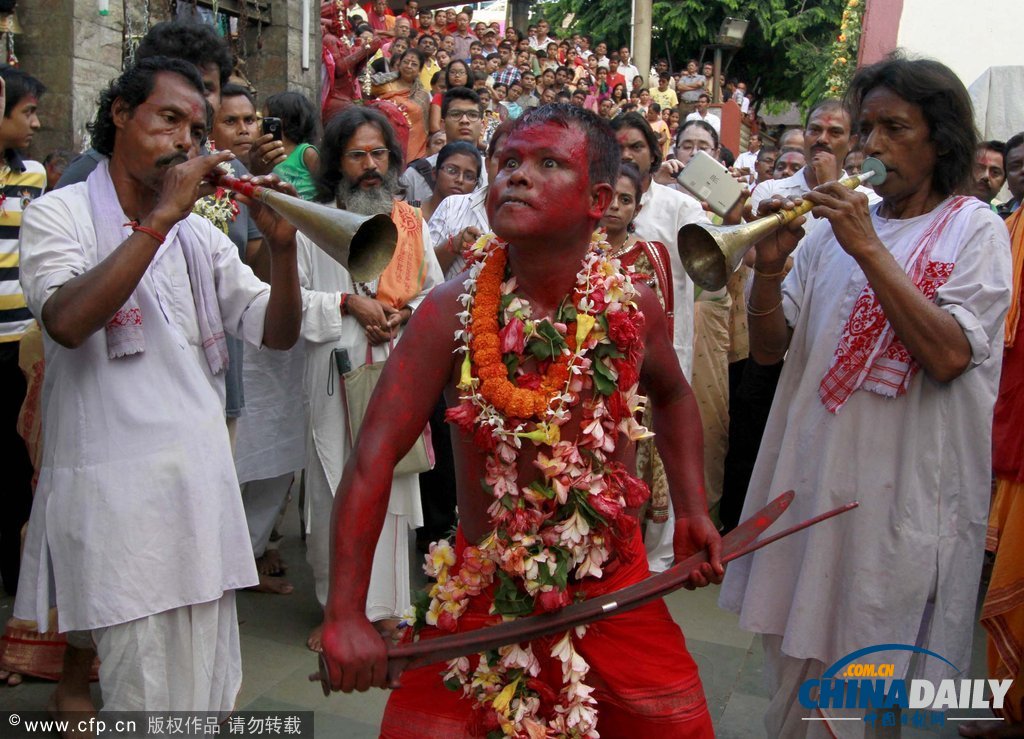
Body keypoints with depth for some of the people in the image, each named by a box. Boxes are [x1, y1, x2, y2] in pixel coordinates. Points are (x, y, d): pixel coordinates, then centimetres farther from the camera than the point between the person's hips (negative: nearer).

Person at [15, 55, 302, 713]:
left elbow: (278, 333, 9)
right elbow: (68, 322, -21)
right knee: (149, 702, -1)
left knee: (209, 695, 13)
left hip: (205, 485, 6)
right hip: (117, 495, -5)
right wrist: (162, 216, -19)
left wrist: (282, 245, -7)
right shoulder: (60, 215, 0)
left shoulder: (200, 234, 15)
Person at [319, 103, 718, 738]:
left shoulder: (634, 305, -9)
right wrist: (346, 616, -21)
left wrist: (693, 508, 6)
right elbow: (375, 460, -17)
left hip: (613, 585, 2)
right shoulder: (450, 311, -16)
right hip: (482, 589, -1)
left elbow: (672, 395, 14)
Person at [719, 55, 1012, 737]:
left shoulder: (975, 228, -2)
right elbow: (769, 350, 5)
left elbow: (948, 356, -18)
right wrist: (770, 267, -12)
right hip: (812, 473, 4)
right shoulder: (834, 227, 8)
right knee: (795, 657, 16)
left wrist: (870, 250, -18)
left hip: (905, 487, -4)